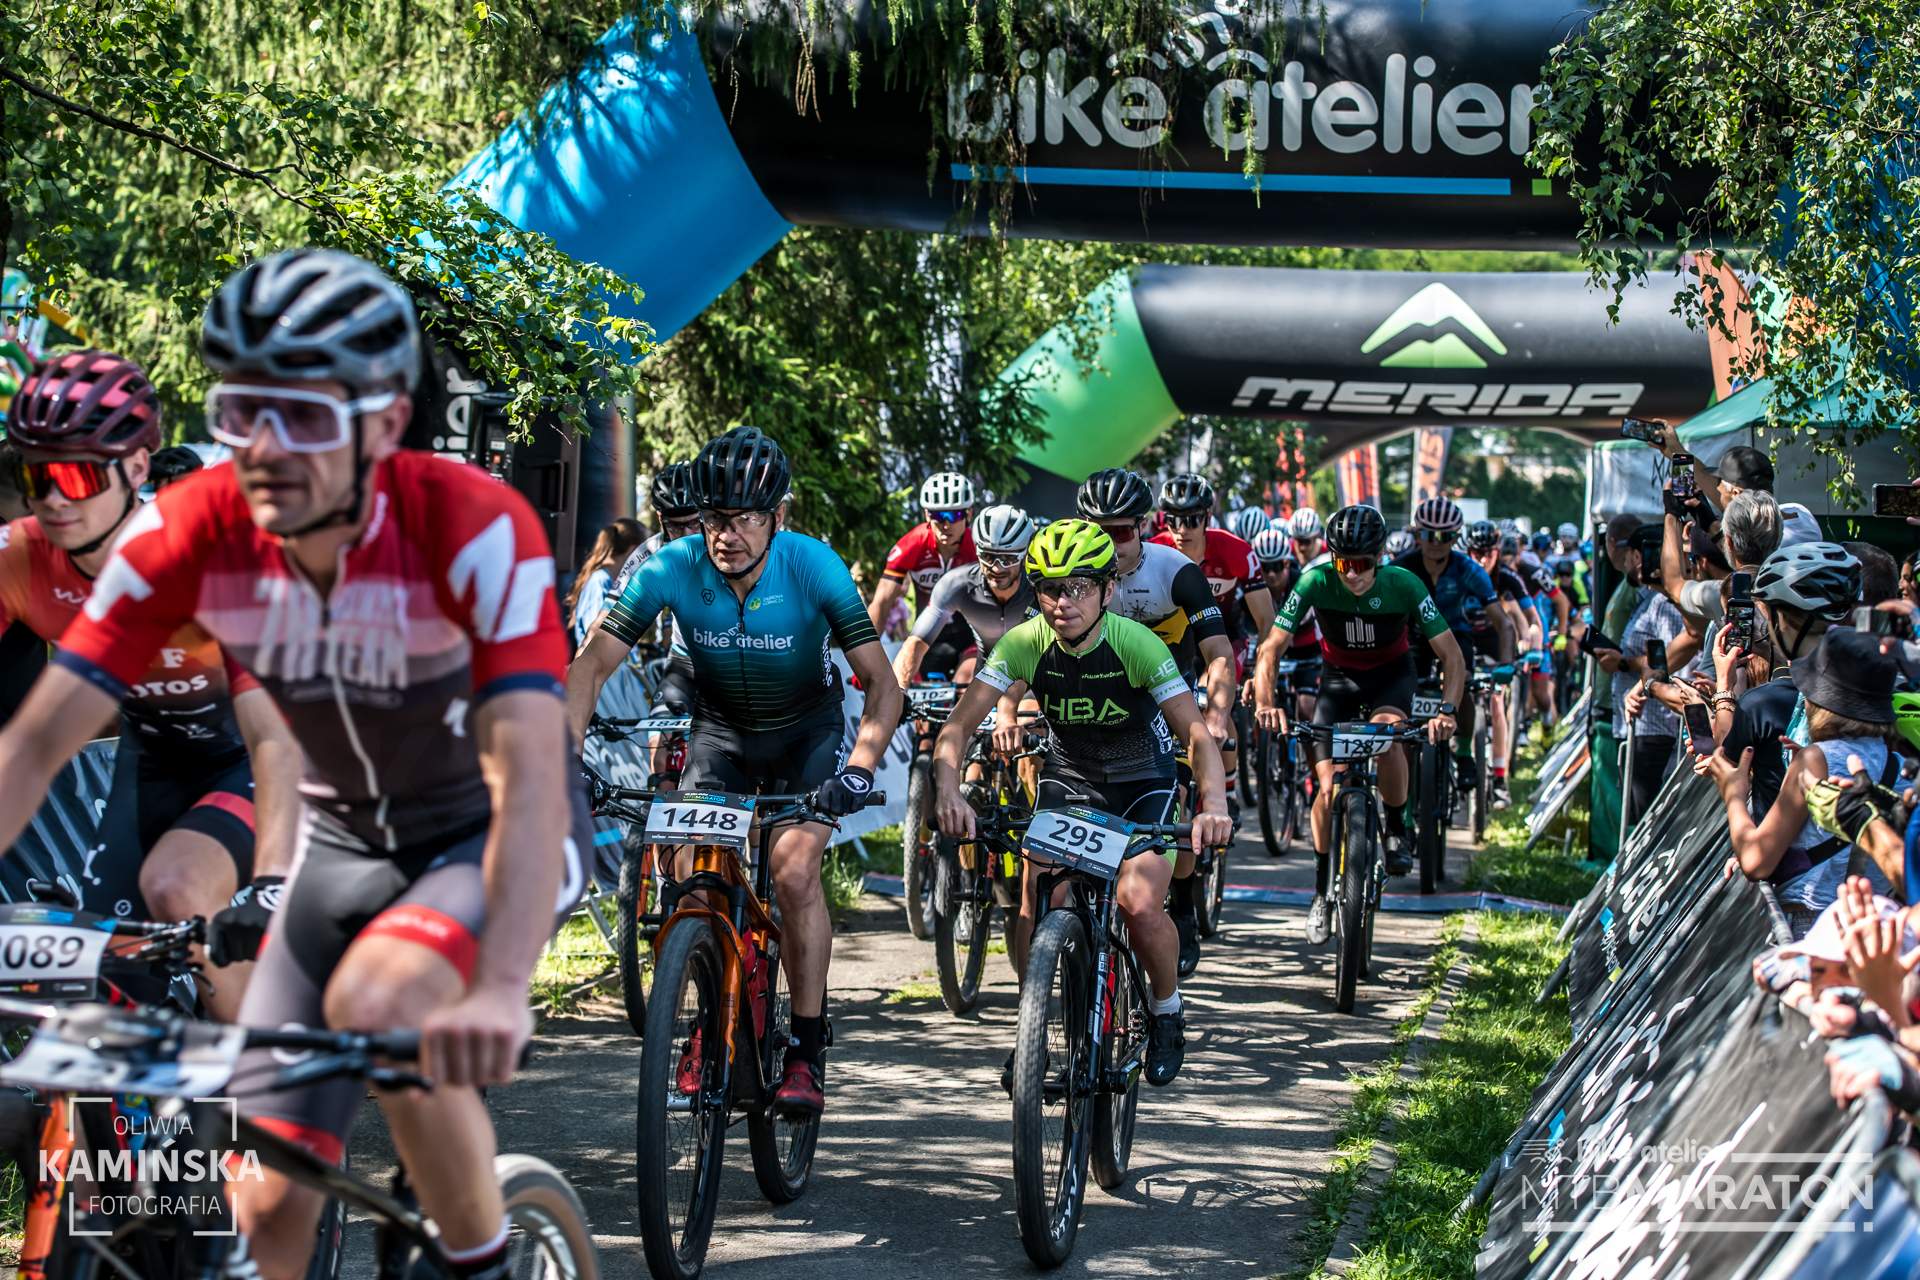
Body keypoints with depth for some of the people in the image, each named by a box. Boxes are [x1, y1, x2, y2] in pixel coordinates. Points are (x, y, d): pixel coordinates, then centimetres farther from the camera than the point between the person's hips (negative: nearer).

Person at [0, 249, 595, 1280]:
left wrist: (500, 992, -55)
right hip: (342, 842, 4)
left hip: (492, 836, -4)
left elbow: (528, 772, -40)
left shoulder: (473, 527, -30)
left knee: (374, 1001, -33)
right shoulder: (191, 531, -20)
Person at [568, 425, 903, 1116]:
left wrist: (859, 768, -42)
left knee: (793, 871, -21)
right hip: (720, 727, 2)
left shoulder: (814, 567, -28)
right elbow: (590, 666, -20)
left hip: (806, 729, -2)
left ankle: (808, 1048, -10)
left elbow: (882, 682, -26)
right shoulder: (673, 569, -24)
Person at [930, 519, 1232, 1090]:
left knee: (1140, 904, -22)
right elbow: (959, 723, -22)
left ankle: (1167, 1011, 7)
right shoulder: (1025, 644, -20)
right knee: (1036, 897, -17)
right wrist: (947, 787, -42)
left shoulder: (1136, 644, -26)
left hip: (1142, 780, -2)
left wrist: (1213, 803, -49)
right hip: (1067, 774, 2)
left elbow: (1197, 732, -31)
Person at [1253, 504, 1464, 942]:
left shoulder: (1403, 585, -27)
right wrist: (1265, 702, -42)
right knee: (1328, 787, -11)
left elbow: (1452, 656, -25)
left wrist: (1447, 710, -41)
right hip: (1339, 675, 1)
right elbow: (1271, 648, -25)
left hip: (1391, 674, -1)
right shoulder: (1316, 582, -26)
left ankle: (1397, 828, -9)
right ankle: (1322, 891, 7)